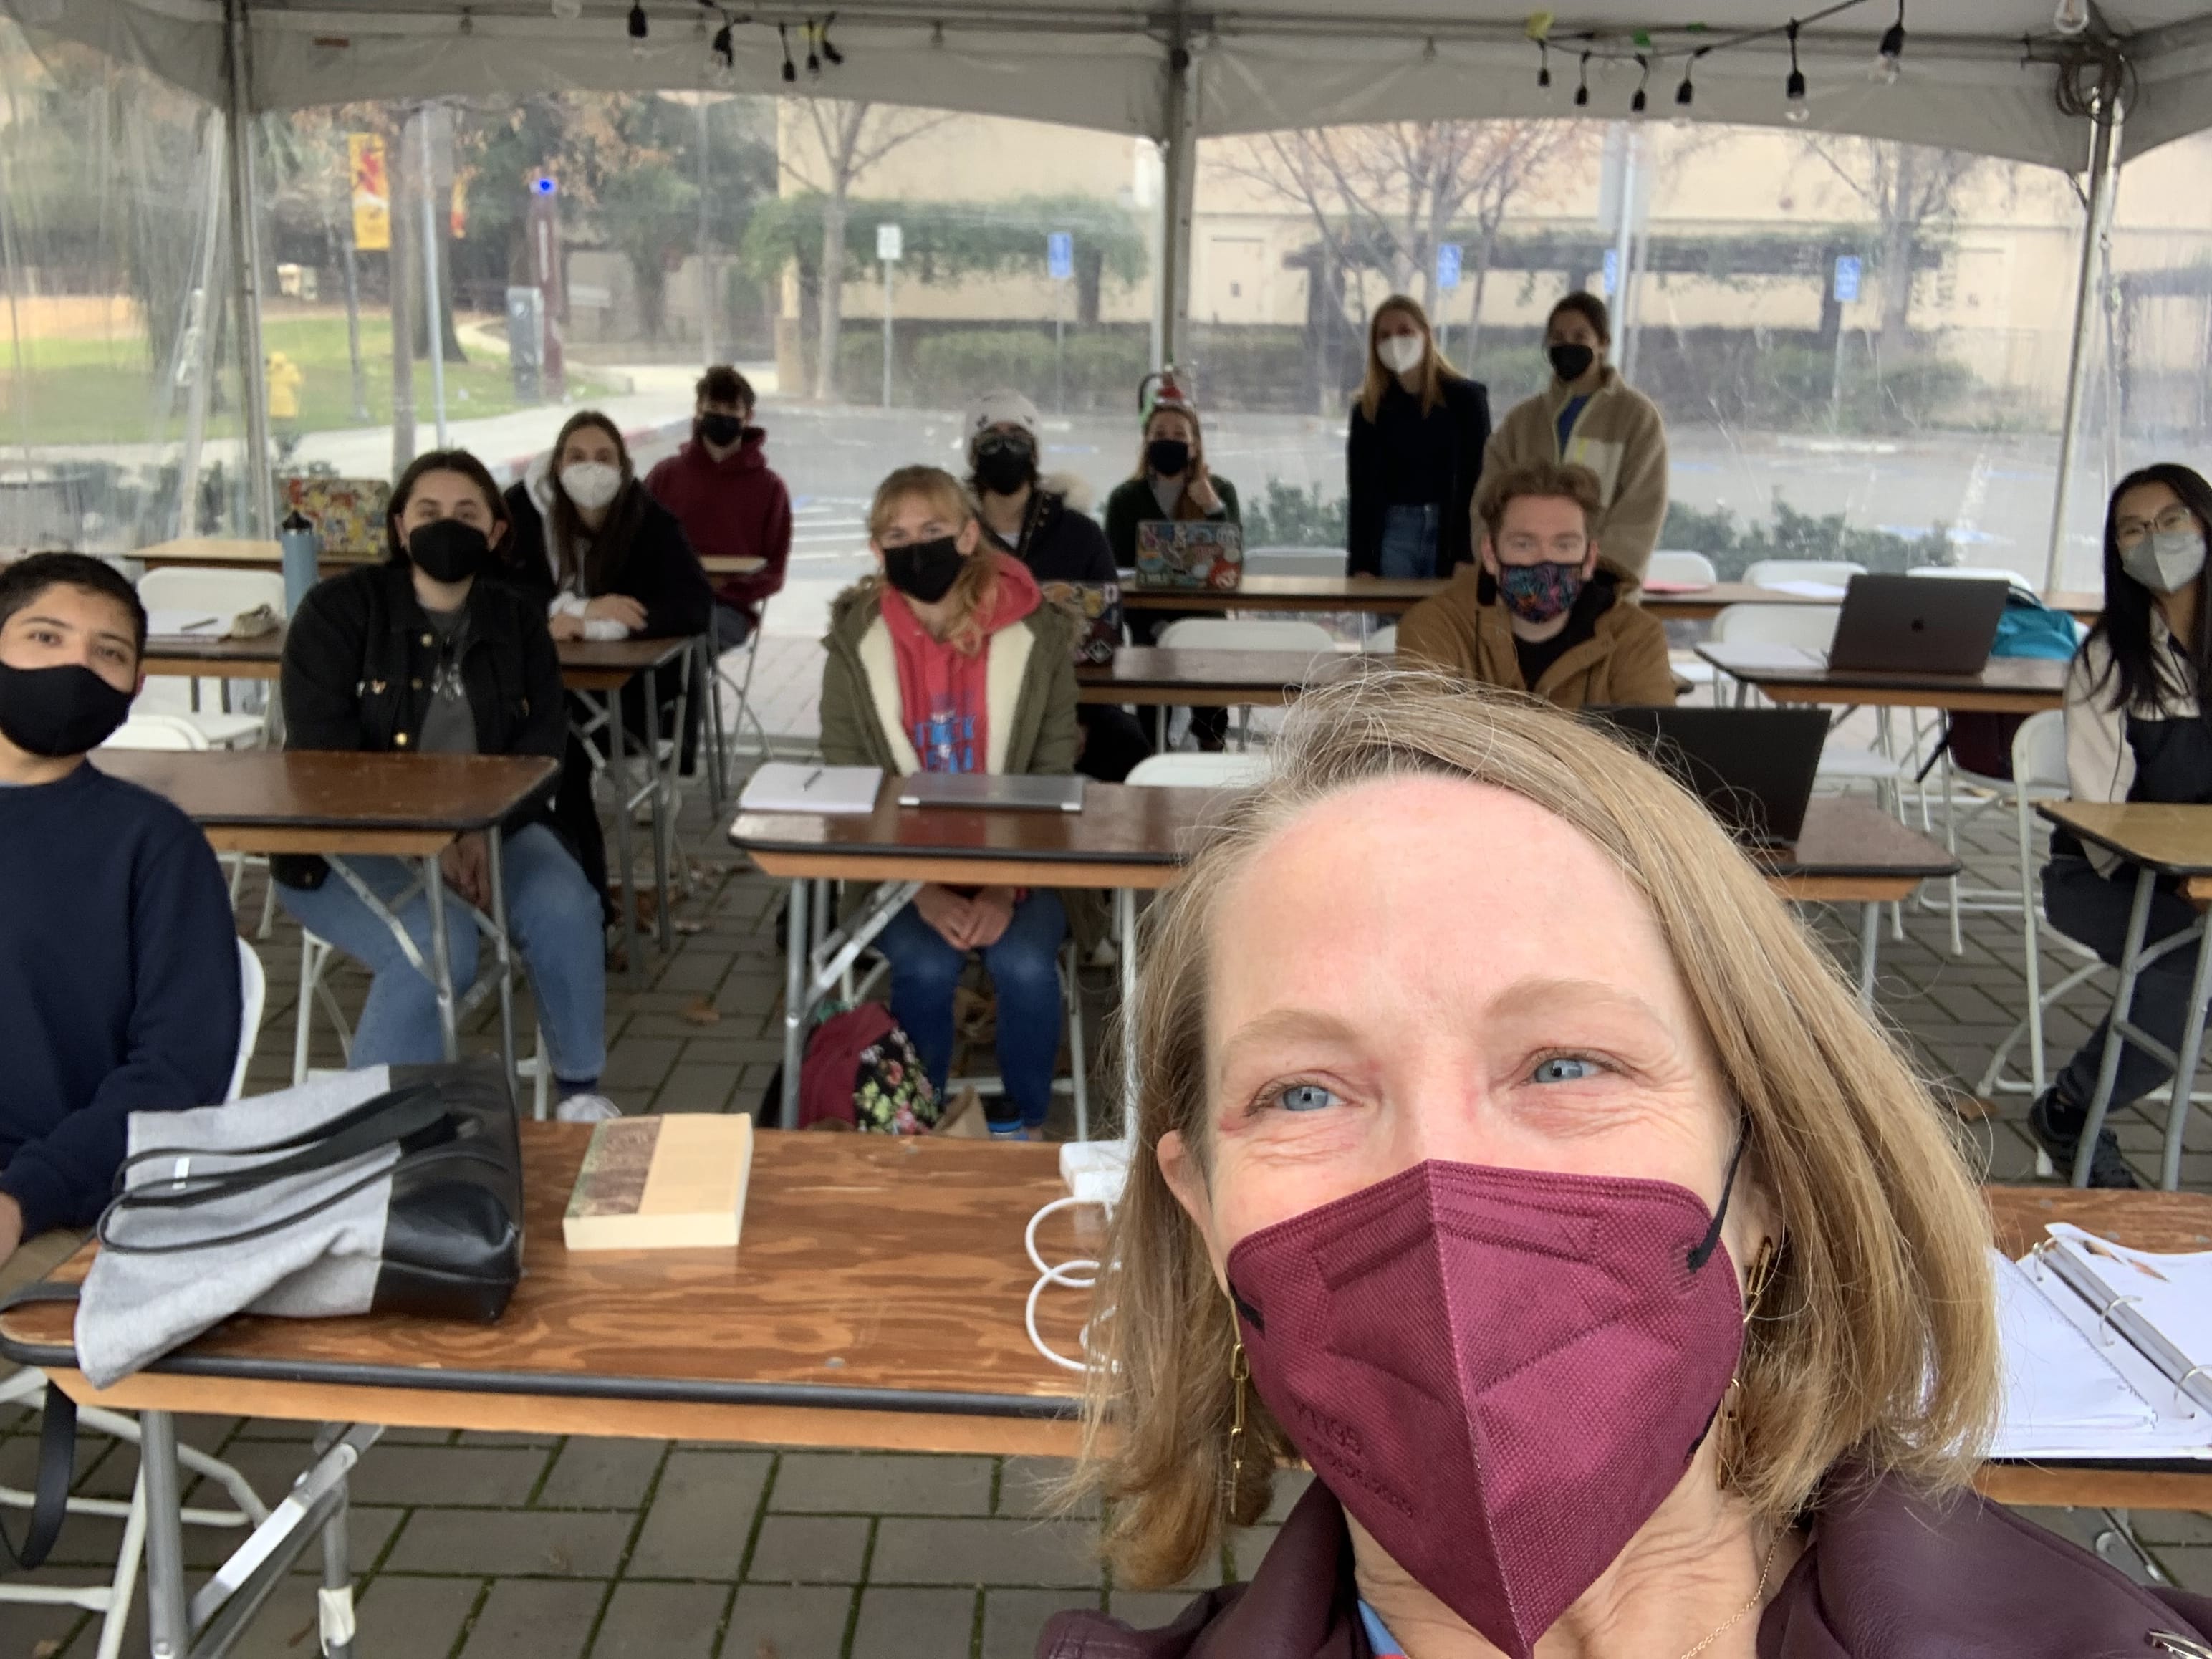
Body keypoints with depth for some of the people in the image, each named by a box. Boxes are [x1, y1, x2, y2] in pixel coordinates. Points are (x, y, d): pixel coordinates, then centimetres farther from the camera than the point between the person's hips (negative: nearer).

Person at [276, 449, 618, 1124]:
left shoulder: (519, 621, 9)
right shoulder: (338, 610, -3)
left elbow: (542, 743, 0)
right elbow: (322, 751, -12)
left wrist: (484, 833, -19)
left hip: (488, 827, 4)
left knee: (565, 910, -25)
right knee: (437, 947, -32)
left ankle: (579, 1090, -3)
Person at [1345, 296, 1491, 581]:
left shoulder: (1466, 398, 4)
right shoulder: (1367, 410, 10)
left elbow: (1478, 482, 0)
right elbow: (1359, 492, 8)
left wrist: (1469, 557, -9)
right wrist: (1361, 565, -1)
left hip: (1453, 531, -1)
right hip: (1393, 533, 2)